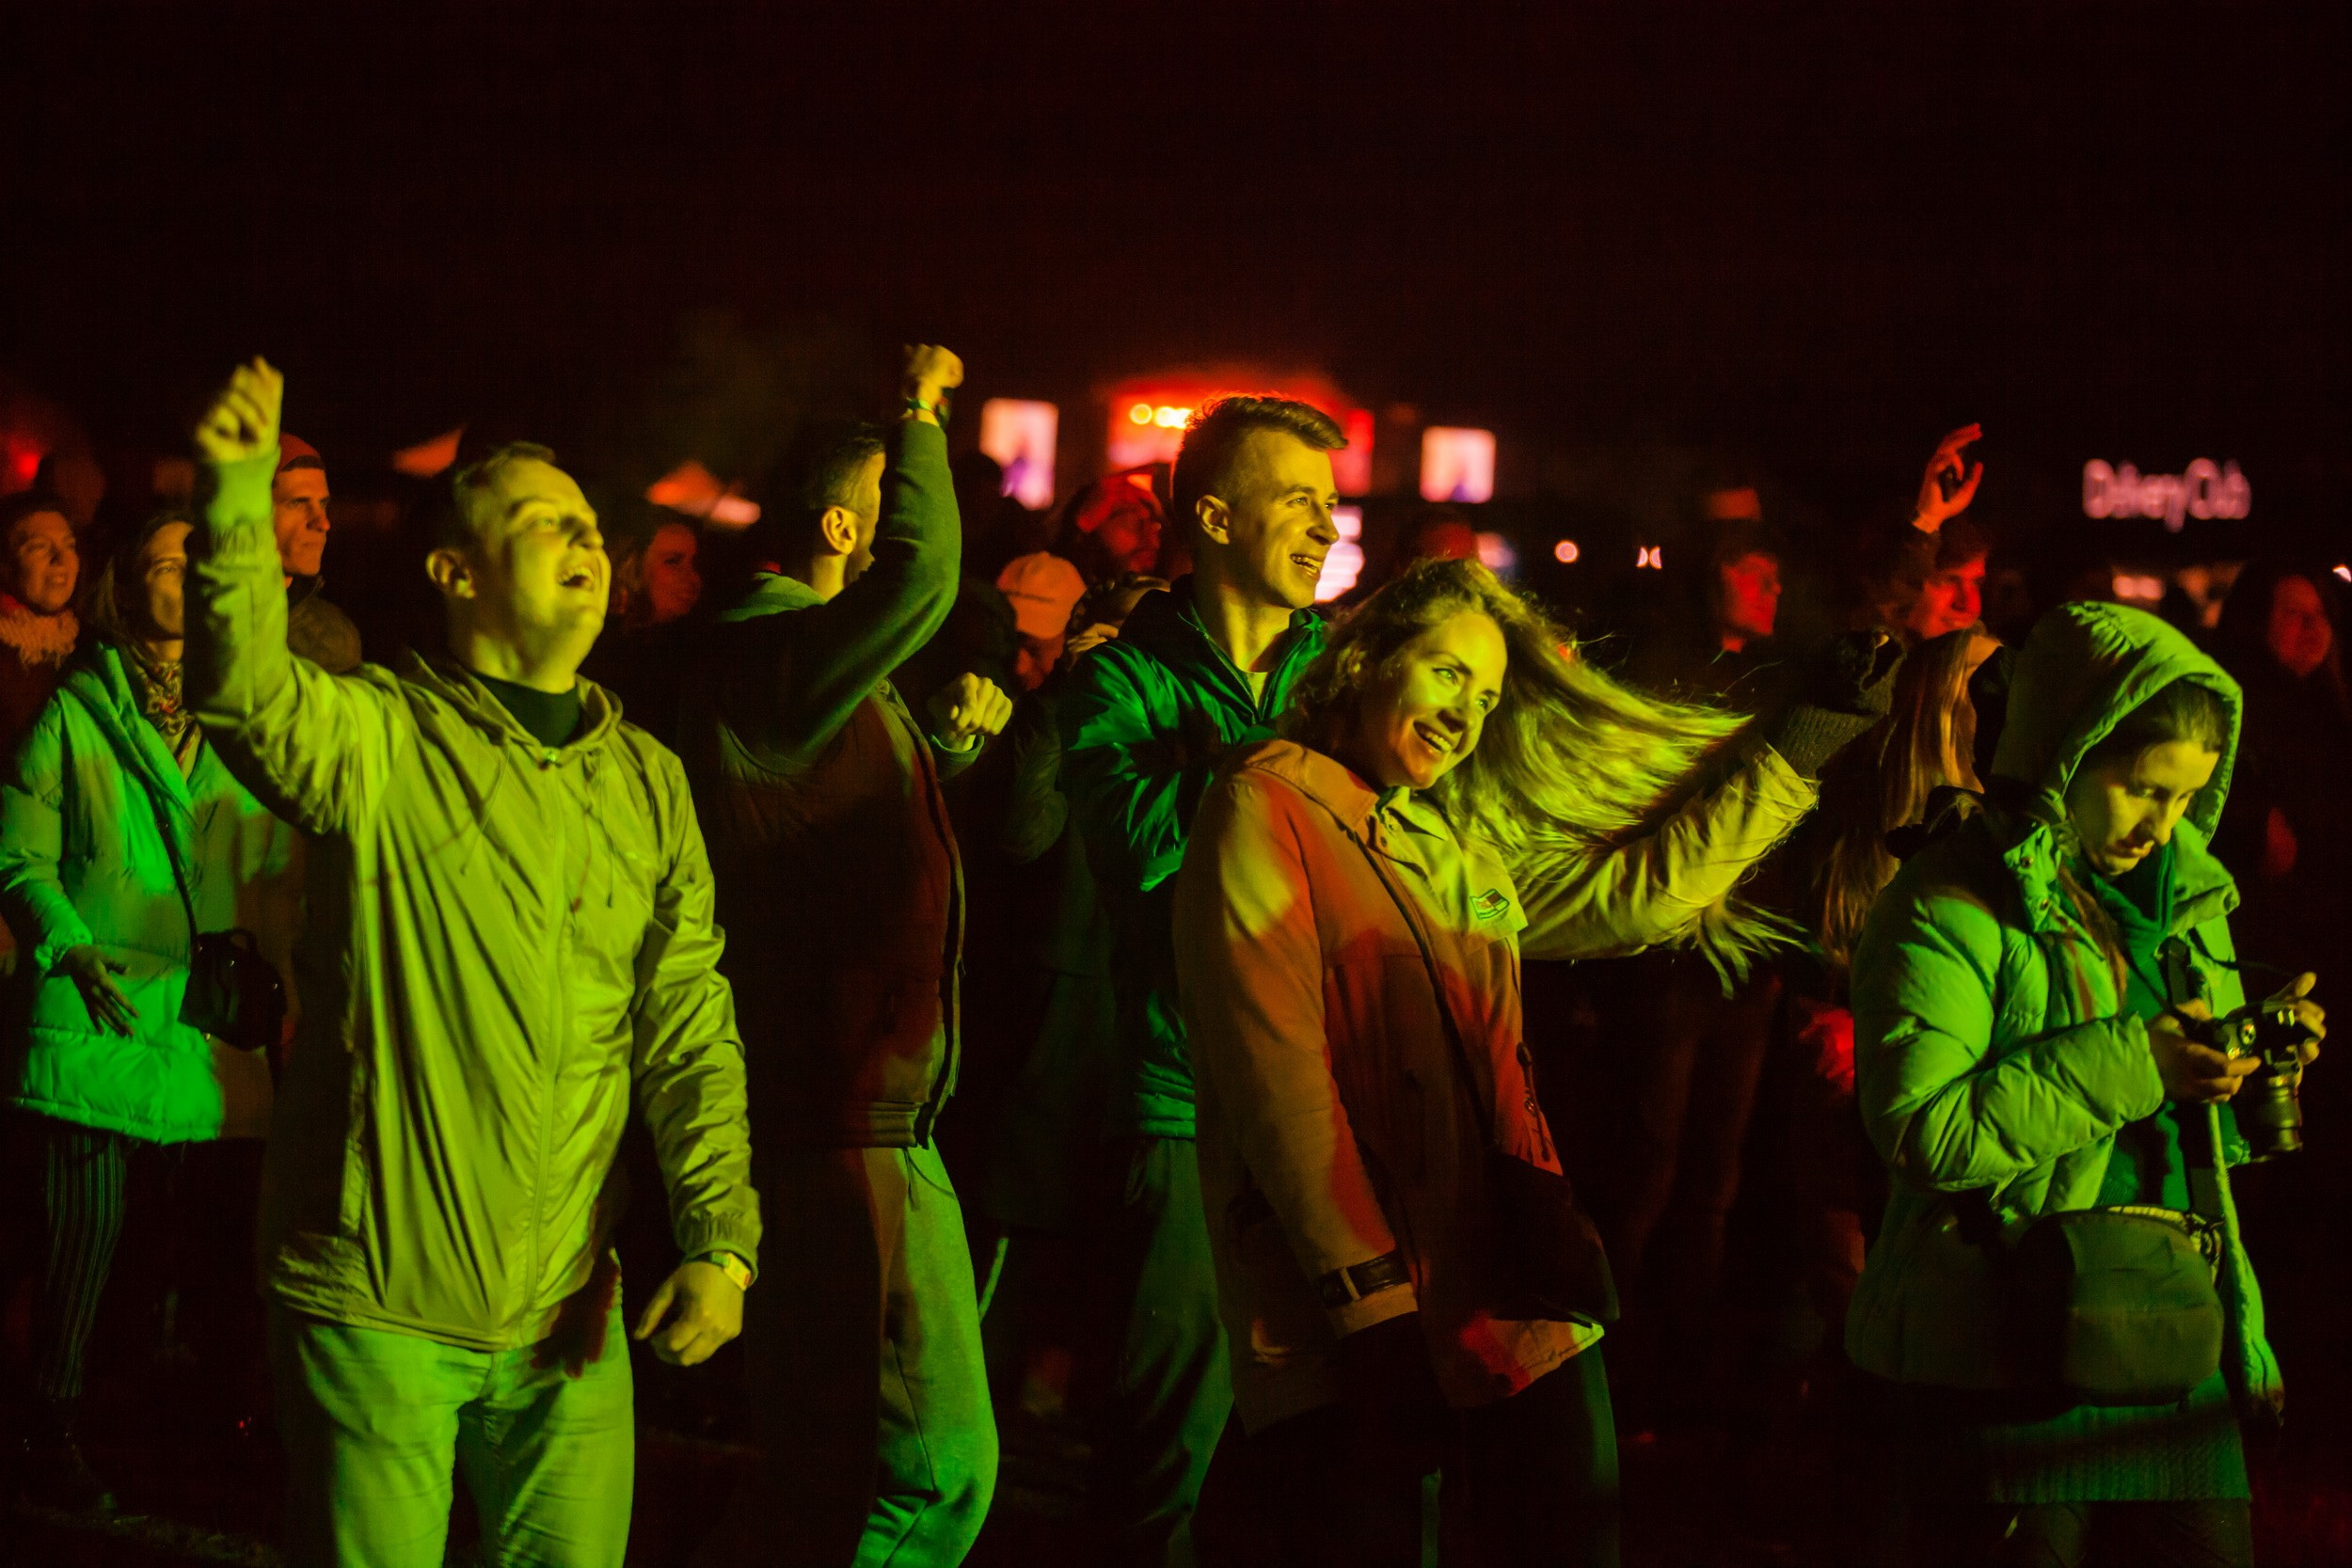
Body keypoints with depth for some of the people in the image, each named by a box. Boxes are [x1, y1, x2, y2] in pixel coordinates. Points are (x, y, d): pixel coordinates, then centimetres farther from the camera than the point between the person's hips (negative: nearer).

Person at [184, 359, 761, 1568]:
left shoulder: (649, 785, 10)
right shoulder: (378, 739, -4)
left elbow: (689, 1035, 8)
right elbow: (249, 695, -26)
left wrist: (720, 1241, -4)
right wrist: (240, 492, -42)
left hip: (567, 1318, 4)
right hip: (376, 1308, -4)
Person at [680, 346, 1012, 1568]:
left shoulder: (816, 663, 19)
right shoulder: (767, 658, -15)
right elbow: (920, 577, -32)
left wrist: (946, 737, 15)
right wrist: (919, 414, -16)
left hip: (855, 1114, 11)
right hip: (850, 1130, -11)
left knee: (828, 1456, 18)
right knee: (936, 1467, -11)